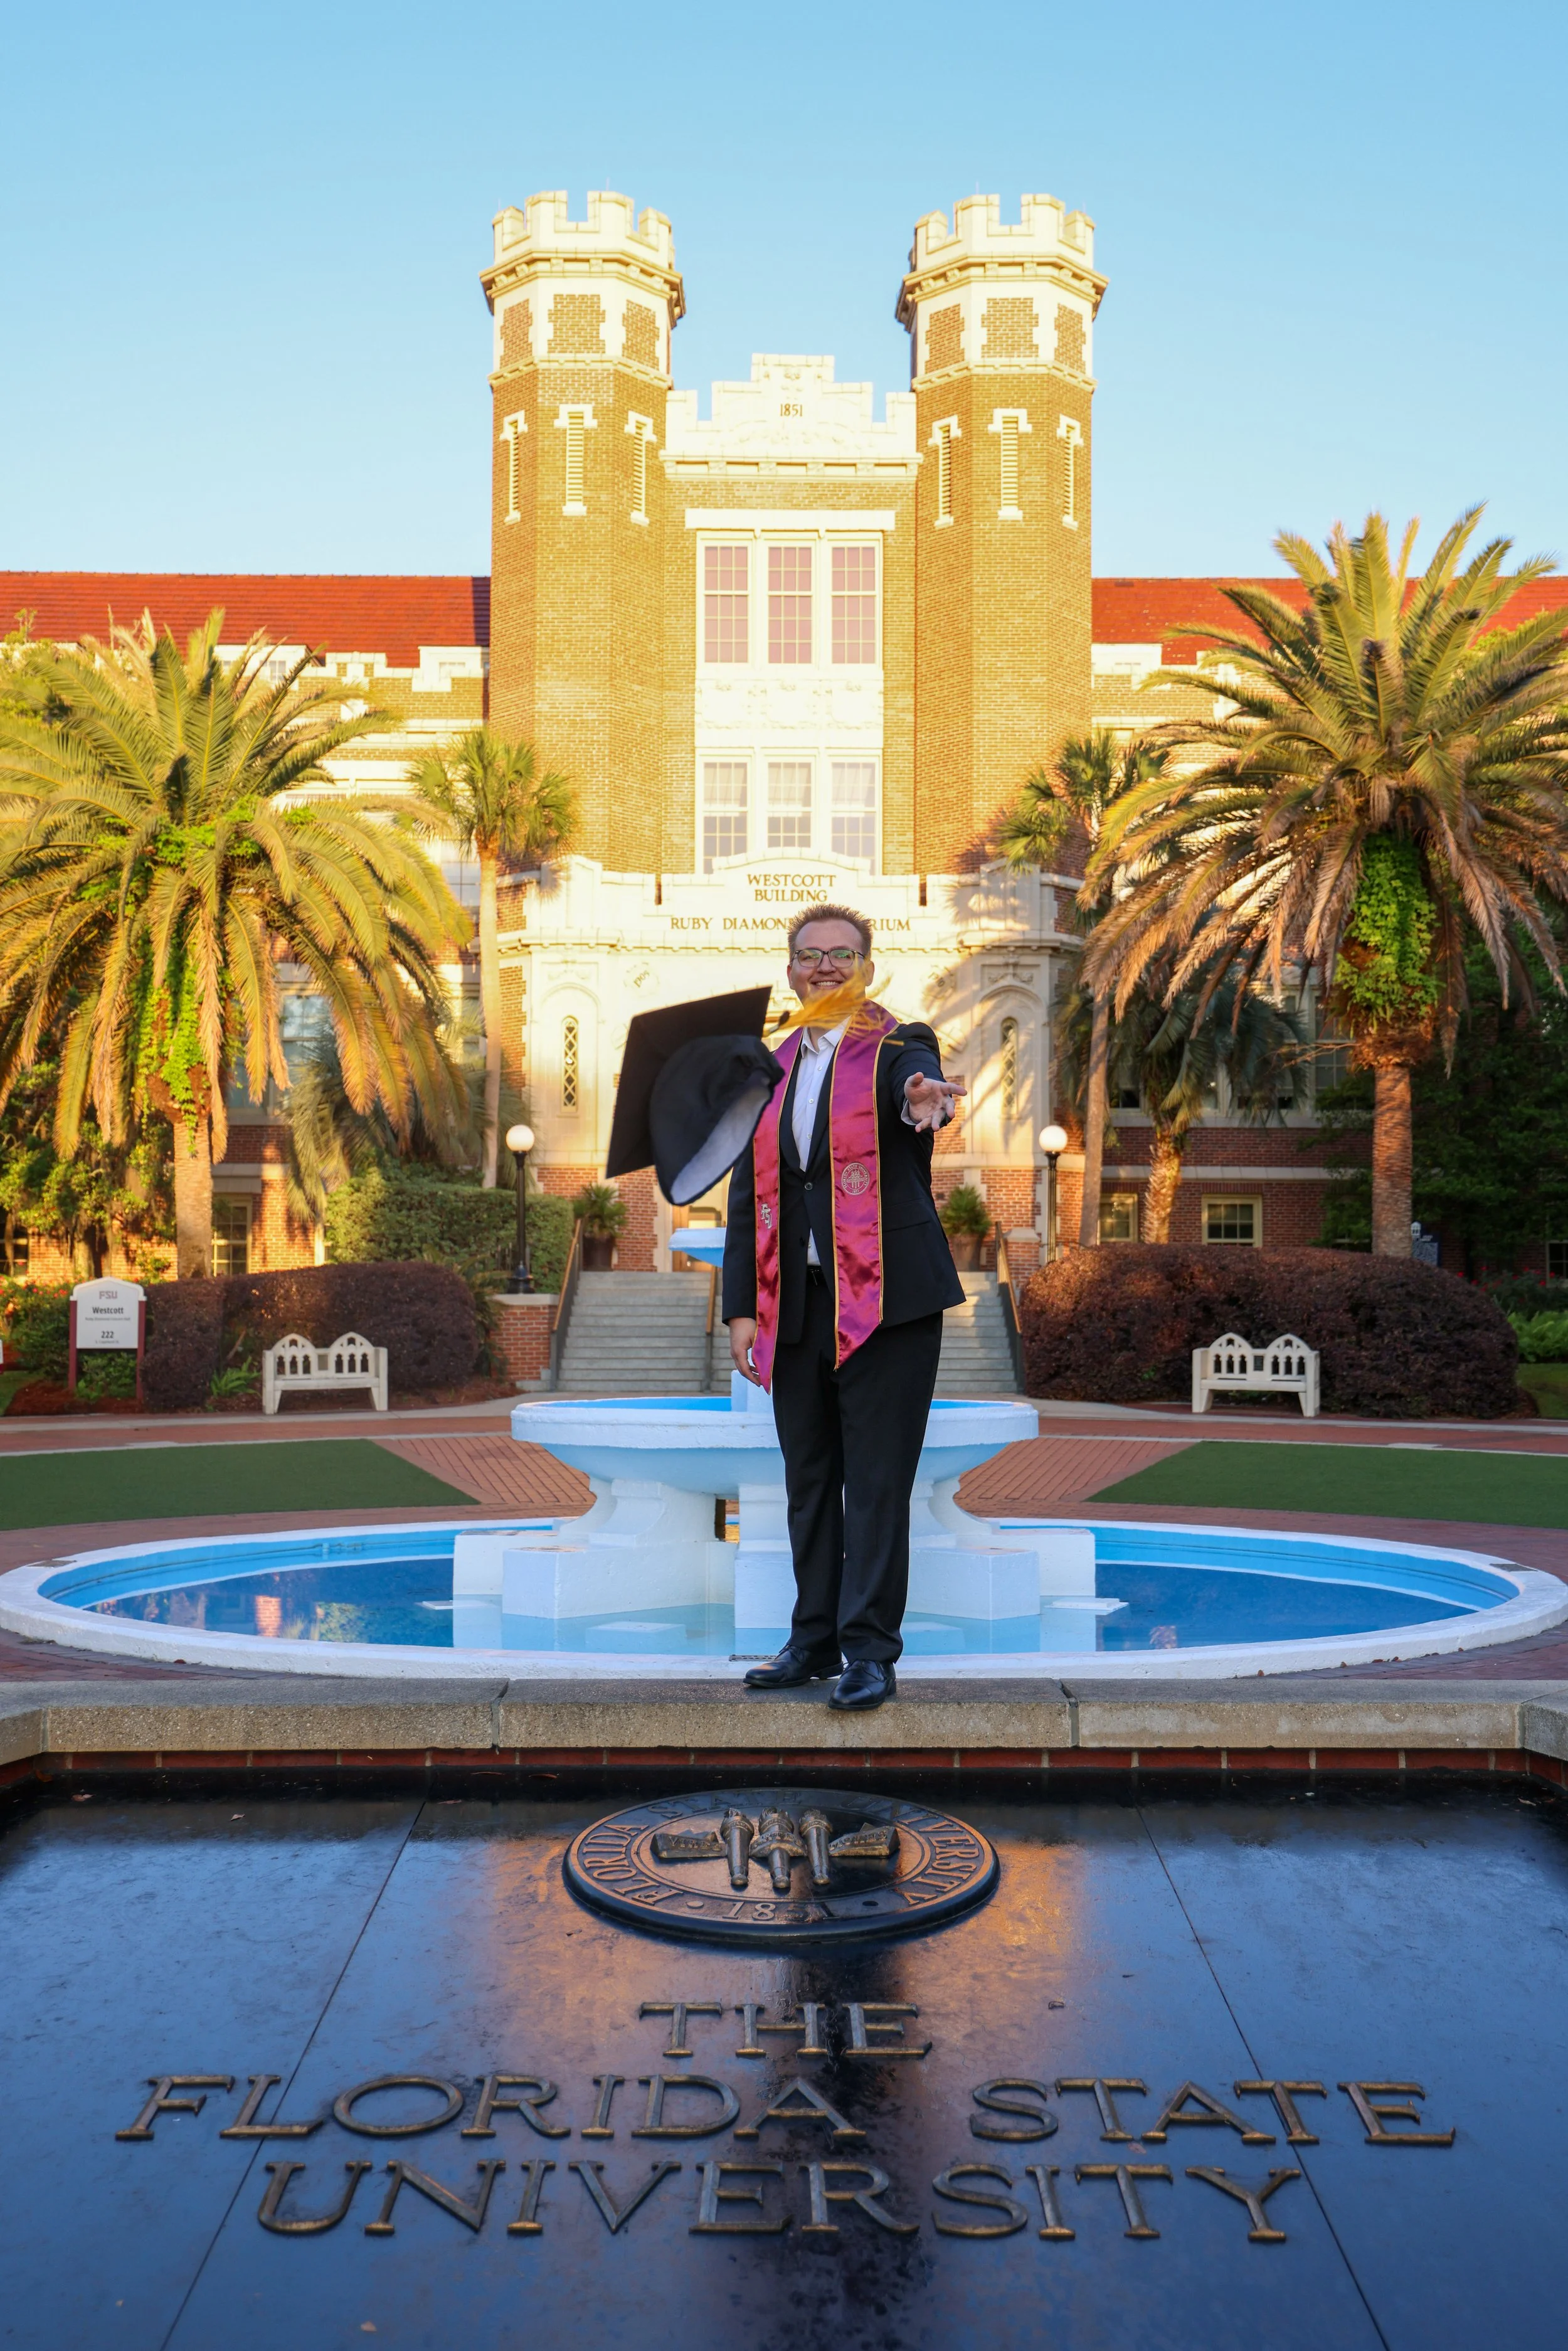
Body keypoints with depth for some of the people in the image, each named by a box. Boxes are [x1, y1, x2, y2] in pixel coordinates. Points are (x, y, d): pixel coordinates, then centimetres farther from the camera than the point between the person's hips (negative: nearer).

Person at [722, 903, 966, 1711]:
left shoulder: (898, 1047, 0)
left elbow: (920, 1080, -26)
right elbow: (748, 1195, 13)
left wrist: (924, 1101, -51)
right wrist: (742, 1305, 7)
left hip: (885, 1298, -5)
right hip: (795, 1305, 5)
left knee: (876, 1478, -4)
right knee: (809, 1478, 12)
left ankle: (870, 1651, 3)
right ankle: (815, 1639, 23)